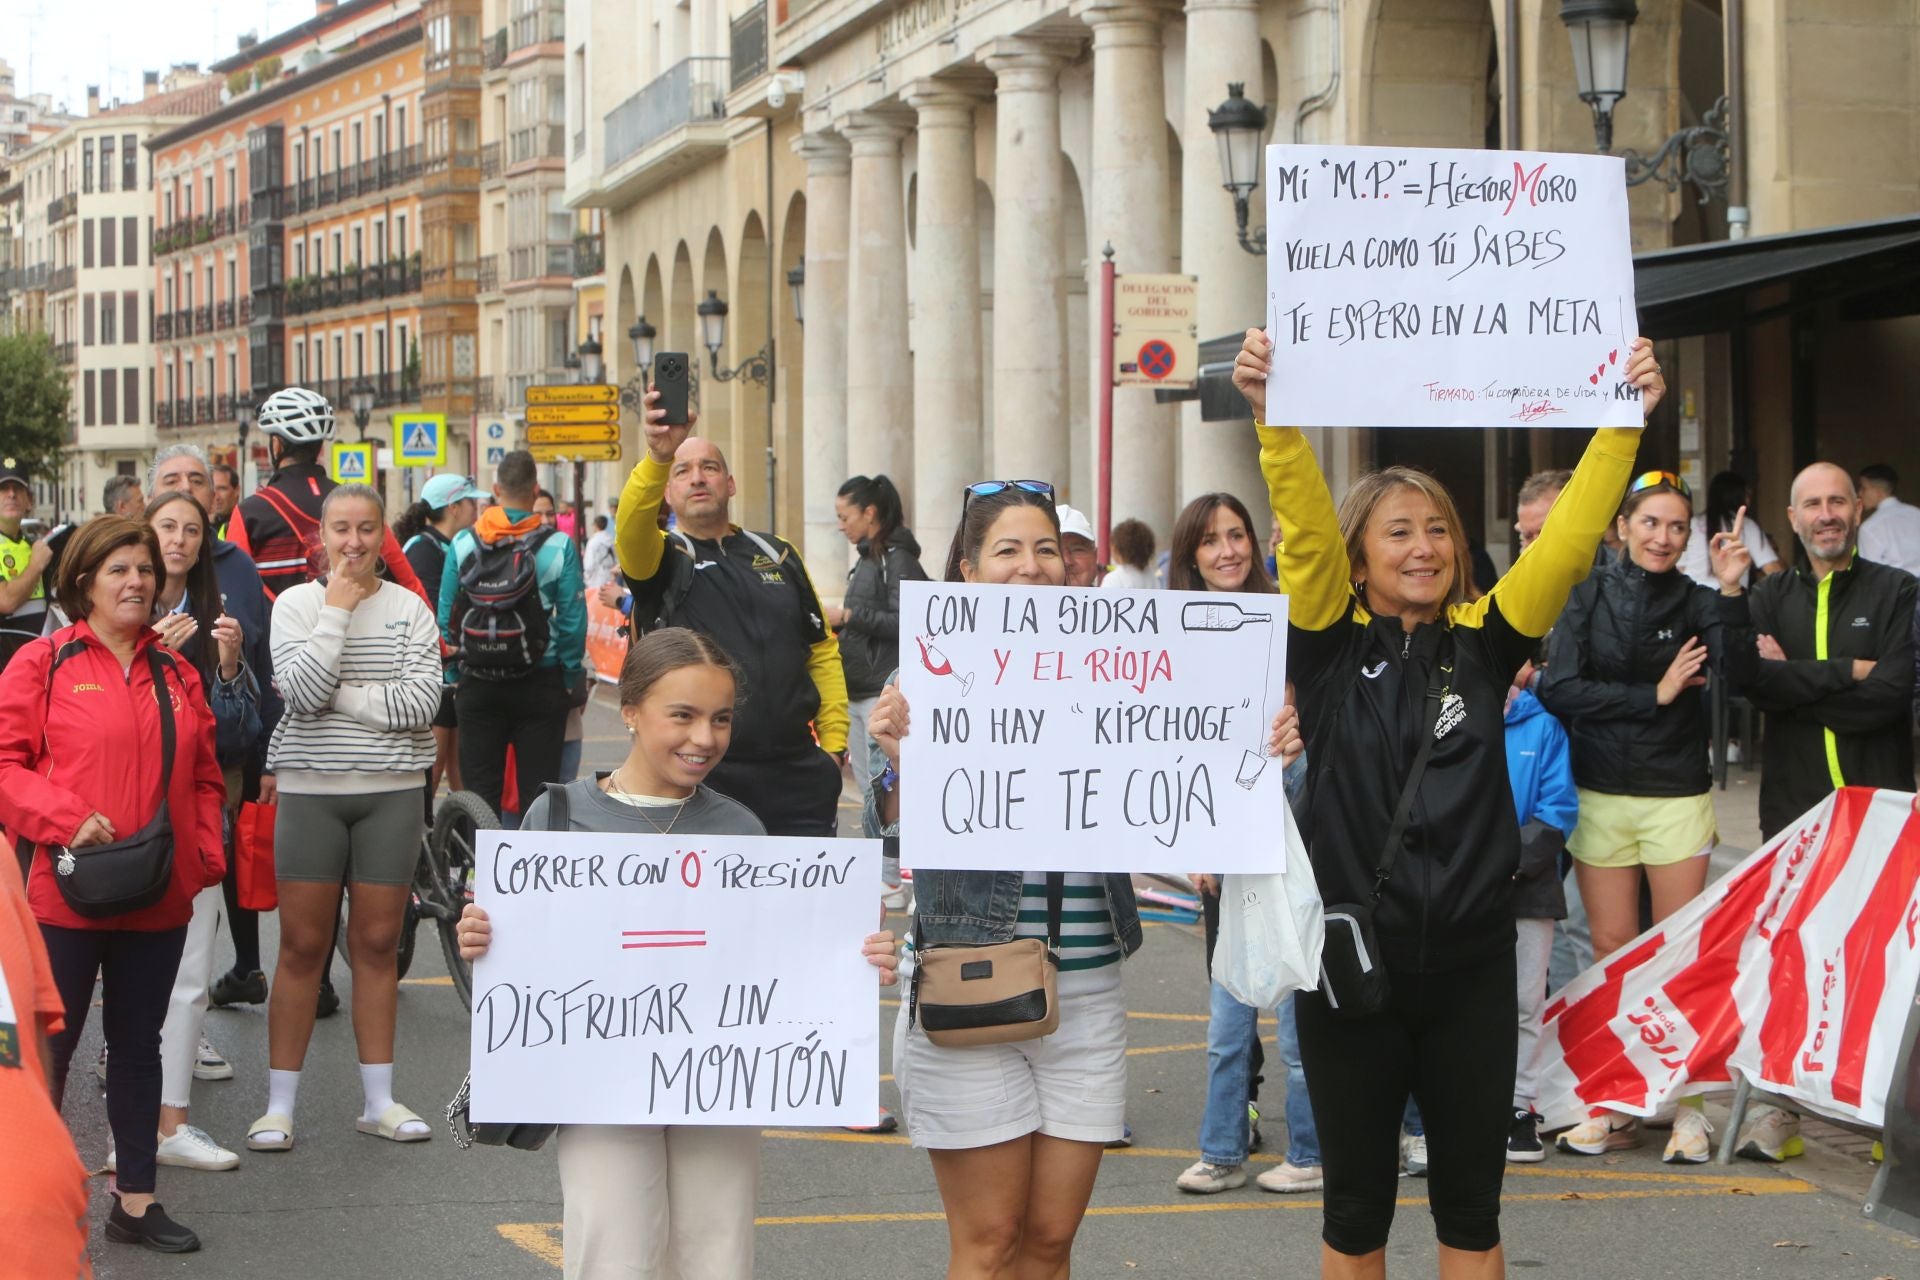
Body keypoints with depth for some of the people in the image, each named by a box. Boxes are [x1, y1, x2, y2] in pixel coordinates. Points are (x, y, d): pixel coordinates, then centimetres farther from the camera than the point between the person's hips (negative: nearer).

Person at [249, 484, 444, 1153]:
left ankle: (379, 1100, 15)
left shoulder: (410, 609, 4)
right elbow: (303, 690, -15)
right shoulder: (295, 604, 1)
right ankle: (279, 1105, 7)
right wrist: (337, 609, -12)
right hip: (311, 789, -1)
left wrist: (338, 695, -12)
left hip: (392, 790, 1)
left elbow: (421, 701, -9)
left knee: (377, 943, 7)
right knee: (302, 946, 1)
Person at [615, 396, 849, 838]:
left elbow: (822, 650, 19)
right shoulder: (661, 557, 4)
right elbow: (631, 527, -21)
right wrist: (658, 457, -40)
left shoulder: (778, 555, 17)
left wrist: (834, 740, 8)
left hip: (796, 776, 4)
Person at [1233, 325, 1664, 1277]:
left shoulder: (1484, 642, 3)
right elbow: (1304, 528, -16)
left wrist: (1624, 420, -14)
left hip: (1470, 959, 2)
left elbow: (1569, 539, -5)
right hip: (1351, 957, -2)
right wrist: (1272, 414, -29)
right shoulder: (1333, 646, -2)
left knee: (1470, 1204, 11)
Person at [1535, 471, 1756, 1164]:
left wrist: (1732, 593, -27)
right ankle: (1615, 1107, 13)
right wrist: (1654, 696, -11)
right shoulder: (1589, 597, 4)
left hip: (1676, 797, -1)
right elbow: (1558, 690, -6)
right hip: (1600, 793, 1)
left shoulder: (1695, 602, 2)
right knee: (1612, 951, 5)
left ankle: (1687, 1107, 5)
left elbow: (1737, 674, -16)